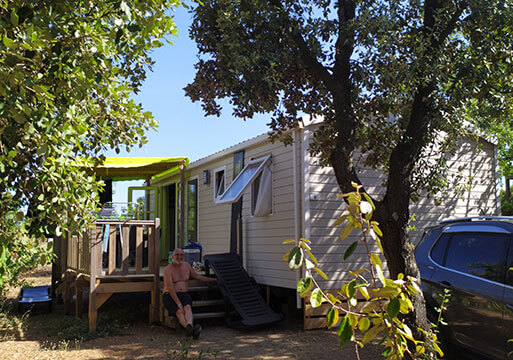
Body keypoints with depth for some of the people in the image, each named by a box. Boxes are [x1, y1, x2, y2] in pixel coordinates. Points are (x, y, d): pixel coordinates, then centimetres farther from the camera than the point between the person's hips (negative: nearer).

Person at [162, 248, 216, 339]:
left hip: (184, 294, 4)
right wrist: (178, 303, -22)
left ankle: (190, 326, -58)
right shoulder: (168, 269, -7)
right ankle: (190, 329, -58)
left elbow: (197, 276, 28)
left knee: (187, 307, -31)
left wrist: (213, 280, 30)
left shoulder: (186, 265, 14)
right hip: (170, 296, -4)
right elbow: (170, 288, -15)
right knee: (180, 311, -32)